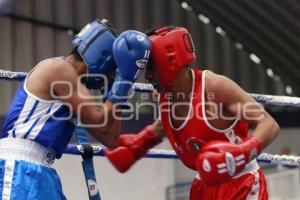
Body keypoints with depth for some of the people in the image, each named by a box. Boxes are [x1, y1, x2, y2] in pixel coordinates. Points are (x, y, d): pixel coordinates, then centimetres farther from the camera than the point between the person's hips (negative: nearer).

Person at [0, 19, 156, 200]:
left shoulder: (74, 82, 21)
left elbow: (111, 139, 18)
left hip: (37, 170, 10)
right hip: (18, 167, -10)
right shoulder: (58, 68, -6)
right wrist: (124, 79, -6)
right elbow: (100, 122, -11)